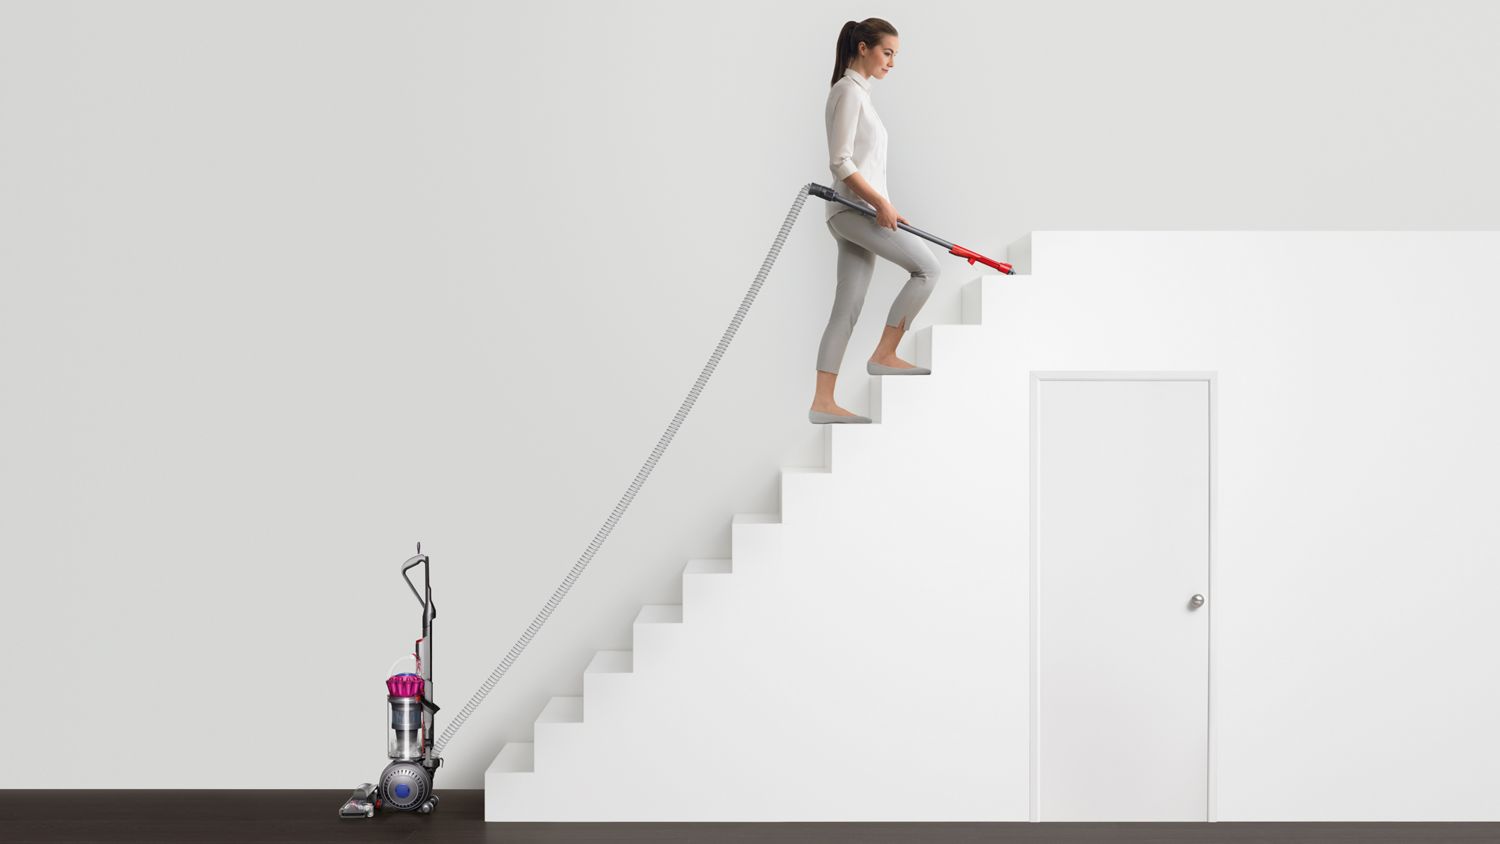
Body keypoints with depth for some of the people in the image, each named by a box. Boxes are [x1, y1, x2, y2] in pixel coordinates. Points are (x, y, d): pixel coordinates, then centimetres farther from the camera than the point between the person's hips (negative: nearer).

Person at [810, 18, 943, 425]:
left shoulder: (858, 92, 21)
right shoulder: (849, 91, -9)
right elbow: (840, 162, -17)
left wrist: (882, 206, 20)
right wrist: (880, 202, -18)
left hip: (860, 209, 10)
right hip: (855, 207, -10)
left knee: (848, 308, 4)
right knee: (926, 267, -10)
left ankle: (823, 401, 2)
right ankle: (883, 355, -5)